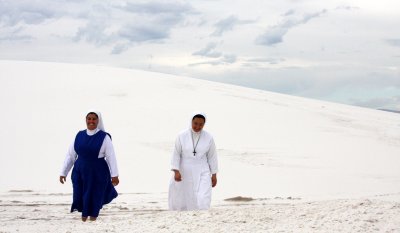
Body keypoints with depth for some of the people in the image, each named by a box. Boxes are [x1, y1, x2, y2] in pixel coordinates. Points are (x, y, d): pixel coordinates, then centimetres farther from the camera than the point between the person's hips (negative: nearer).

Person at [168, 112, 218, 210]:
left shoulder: (208, 138, -4)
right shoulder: (182, 136, -7)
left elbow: (212, 156, 3)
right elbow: (176, 154, -5)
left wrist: (214, 175, 4)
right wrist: (176, 172, -14)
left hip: (201, 173, -1)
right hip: (184, 173, 1)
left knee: (202, 200, -16)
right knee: (180, 199, 11)